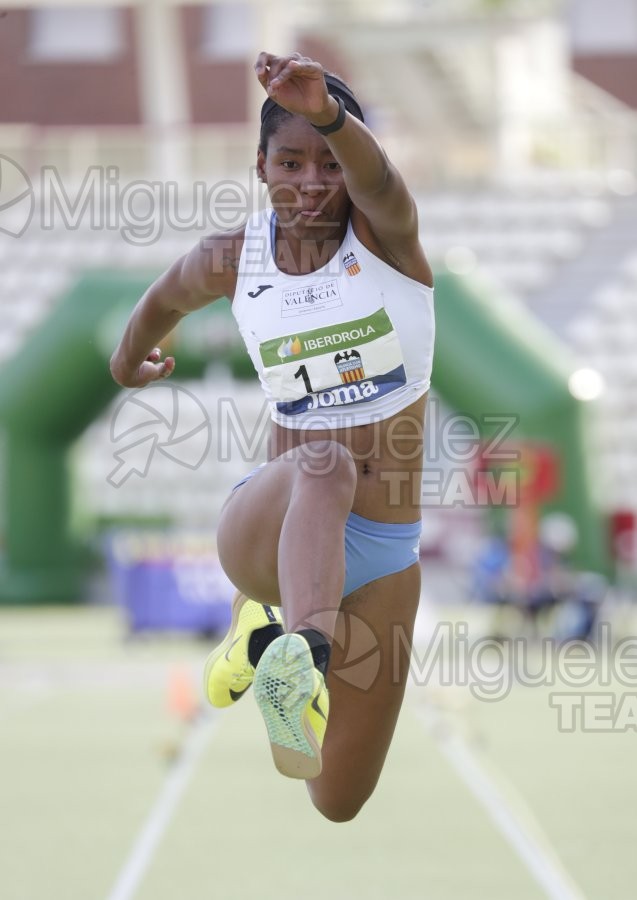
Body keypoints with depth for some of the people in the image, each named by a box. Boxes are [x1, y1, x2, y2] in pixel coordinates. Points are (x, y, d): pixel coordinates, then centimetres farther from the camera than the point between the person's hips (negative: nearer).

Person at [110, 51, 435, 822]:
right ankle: (298, 657, -62)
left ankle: (270, 634, 38)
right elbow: (165, 299, 25)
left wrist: (331, 116, -56)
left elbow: (375, 180, -33)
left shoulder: (384, 232, -7)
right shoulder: (233, 261, -1)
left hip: (381, 555, 1)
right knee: (323, 466, -39)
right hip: (269, 528, -1)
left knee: (338, 803, 8)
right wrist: (129, 360, 44)